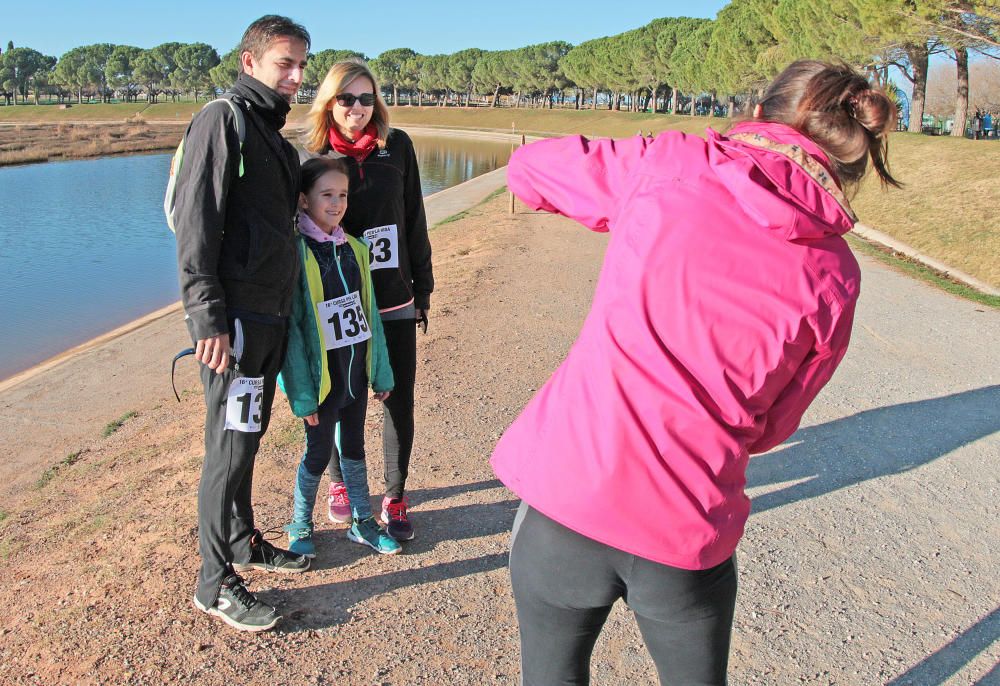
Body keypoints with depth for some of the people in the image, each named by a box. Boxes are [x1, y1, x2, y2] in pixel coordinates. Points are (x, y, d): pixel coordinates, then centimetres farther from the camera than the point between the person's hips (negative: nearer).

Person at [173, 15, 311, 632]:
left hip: (272, 313, 9)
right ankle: (217, 584, 7)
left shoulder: (274, 134, 19)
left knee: (249, 436, 17)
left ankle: (243, 541, 32)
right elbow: (197, 222, -17)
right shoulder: (224, 120, -9)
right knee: (230, 446, -4)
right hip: (235, 317, -9)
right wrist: (208, 317, -22)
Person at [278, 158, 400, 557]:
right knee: (319, 452, 8)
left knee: (353, 446, 17)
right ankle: (300, 526, 29)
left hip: (356, 369, 5)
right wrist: (302, 393, -18)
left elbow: (369, 313, 8)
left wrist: (381, 372, 9)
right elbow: (290, 326, -16)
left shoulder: (353, 249, 4)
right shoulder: (296, 253, -15)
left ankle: (362, 522, 32)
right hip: (322, 375, -5)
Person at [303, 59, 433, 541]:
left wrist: (422, 287, 6)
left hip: (395, 303, 1)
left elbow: (414, 220, 6)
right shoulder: (313, 155, -2)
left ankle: (395, 497, 21)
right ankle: (340, 484, 34)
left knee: (399, 403, 4)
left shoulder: (397, 147, 1)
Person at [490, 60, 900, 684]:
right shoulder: (835, 278, 1)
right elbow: (766, 429, 8)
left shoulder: (669, 165, -3)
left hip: (566, 494, -1)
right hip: (689, 534, 1)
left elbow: (528, 169, 11)